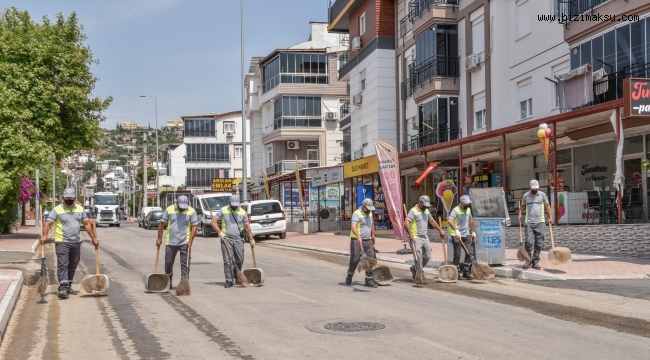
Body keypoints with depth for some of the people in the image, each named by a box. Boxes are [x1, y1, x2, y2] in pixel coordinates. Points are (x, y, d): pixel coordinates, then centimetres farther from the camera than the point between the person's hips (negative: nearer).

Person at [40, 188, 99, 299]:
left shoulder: (80, 209, 11)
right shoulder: (57, 210, -3)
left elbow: (86, 224, 16)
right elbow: (48, 223, -11)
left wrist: (94, 238, 14)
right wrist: (44, 235, -27)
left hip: (76, 242, 5)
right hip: (62, 242, -5)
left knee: (72, 266, 11)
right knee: (62, 265, -14)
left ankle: (68, 287, 21)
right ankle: (63, 288, -20)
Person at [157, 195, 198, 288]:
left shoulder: (191, 211, -3)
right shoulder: (169, 210, -1)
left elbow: (194, 226, -2)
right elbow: (162, 224, 6)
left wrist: (190, 241, -11)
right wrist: (159, 238, 4)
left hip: (185, 243, -1)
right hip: (170, 242, 2)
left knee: (185, 264, -2)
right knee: (168, 263, 10)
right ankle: (168, 283, 28)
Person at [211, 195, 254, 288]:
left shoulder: (242, 212, 8)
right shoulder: (223, 210, 1)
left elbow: (247, 227, 14)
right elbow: (213, 221, -2)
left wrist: (251, 239, 14)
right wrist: (219, 232, -11)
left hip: (238, 239, 2)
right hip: (226, 239, -2)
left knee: (240, 260, 3)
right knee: (228, 261, -6)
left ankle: (237, 276, 27)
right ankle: (229, 281, -3)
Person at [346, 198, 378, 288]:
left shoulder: (370, 213, 13)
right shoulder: (357, 214, -14)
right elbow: (353, 227, -30)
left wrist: (373, 235, 33)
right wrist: (358, 236, -44)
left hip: (368, 240, 7)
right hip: (357, 240, -7)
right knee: (355, 259, 0)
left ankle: (369, 280, 2)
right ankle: (350, 275, 25)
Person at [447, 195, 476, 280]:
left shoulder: (468, 210, 11)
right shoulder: (456, 210, -14)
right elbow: (449, 220, -30)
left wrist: (473, 232, 25)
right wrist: (456, 230, -40)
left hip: (466, 235, 7)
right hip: (456, 236, -7)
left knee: (470, 253, 1)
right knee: (457, 255, -1)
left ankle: (466, 272, 9)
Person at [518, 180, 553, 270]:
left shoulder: (542, 194, 5)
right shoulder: (526, 195, 8)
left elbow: (547, 205, 11)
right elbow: (522, 205, 23)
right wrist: (520, 214, 8)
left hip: (540, 222, 0)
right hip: (529, 222, 0)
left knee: (538, 244, 1)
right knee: (529, 242, -10)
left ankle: (535, 262, 8)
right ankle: (528, 260, 4)